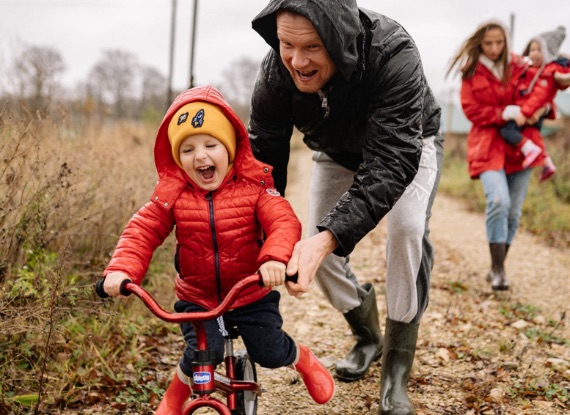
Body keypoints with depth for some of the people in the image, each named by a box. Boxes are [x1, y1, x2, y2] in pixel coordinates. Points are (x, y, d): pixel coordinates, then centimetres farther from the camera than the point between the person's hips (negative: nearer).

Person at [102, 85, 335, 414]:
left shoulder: (254, 186, -14)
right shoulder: (172, 193, -10)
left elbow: (284, 223, -25)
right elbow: (143, 231, -12)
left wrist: (275, 257, -46)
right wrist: (122, 269, -30)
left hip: (252, 294, 0)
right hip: (197, 297, 0)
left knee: (271, 353, 2)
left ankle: (304, 359, 39)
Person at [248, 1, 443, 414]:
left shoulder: (393, 55, -43)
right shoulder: (276, 73, -30)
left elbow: (393, 161, -48)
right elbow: (263, 157, -25)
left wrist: (328, 238, -60)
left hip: (407, 148, -4)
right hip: (338, 154, 4)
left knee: (408, 229, -26)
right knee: (317, 248, -5)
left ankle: (396, 371, -12)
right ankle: (367, 336, 24)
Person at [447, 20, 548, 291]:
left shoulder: (519, 66, 7)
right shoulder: (472, 73, 1)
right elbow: (472, 110, -3)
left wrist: (540, 109, -3)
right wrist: (505, 114, -14)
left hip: (520, 144, 3)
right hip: (488, 144, -3)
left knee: (514, 210, 4)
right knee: (498, 201, -23)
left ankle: (497, 266, 20)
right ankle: (497, 269, -12)